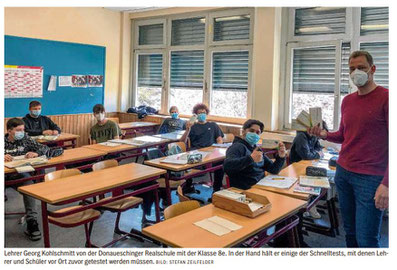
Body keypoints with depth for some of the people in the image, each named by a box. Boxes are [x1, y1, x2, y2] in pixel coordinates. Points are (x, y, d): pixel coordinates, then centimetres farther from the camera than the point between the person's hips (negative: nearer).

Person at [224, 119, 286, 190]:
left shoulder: (257, 149, 20)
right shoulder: (238, 147, -6)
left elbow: (273, 170, 19)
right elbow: (227, 166, -27)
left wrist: (281, 157, 1)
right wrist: (250, 158, -34)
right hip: (245, 190, -8)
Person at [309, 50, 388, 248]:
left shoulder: (385, 98, -10)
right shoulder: (347, 101, 11)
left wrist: (386, 184, -19)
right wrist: (324, 135, 0)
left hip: (371, 179, -6)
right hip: (343, 173, 6)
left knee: (366, 240, -3)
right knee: (350, 232, 15)